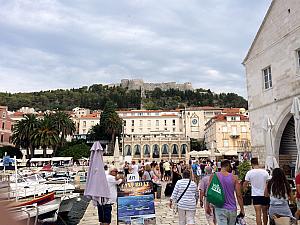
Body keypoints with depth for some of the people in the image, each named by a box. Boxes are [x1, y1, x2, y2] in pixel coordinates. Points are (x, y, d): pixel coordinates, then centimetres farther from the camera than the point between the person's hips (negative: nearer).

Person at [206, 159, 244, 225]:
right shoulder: (234, 177, -4)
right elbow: (239, 195, -4)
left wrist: (207, 206, 6)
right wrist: (242, 209, 5)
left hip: (220, 208, -2)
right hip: (232, 209, 2)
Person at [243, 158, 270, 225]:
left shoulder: (249, 172, -9)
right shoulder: (265, 172, -6)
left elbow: (244, 184, -2)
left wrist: (245, 188, 20)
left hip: (255, 195, -2)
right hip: (265, 195, 2)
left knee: (258, 213, -2)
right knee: (265, 212, 17)